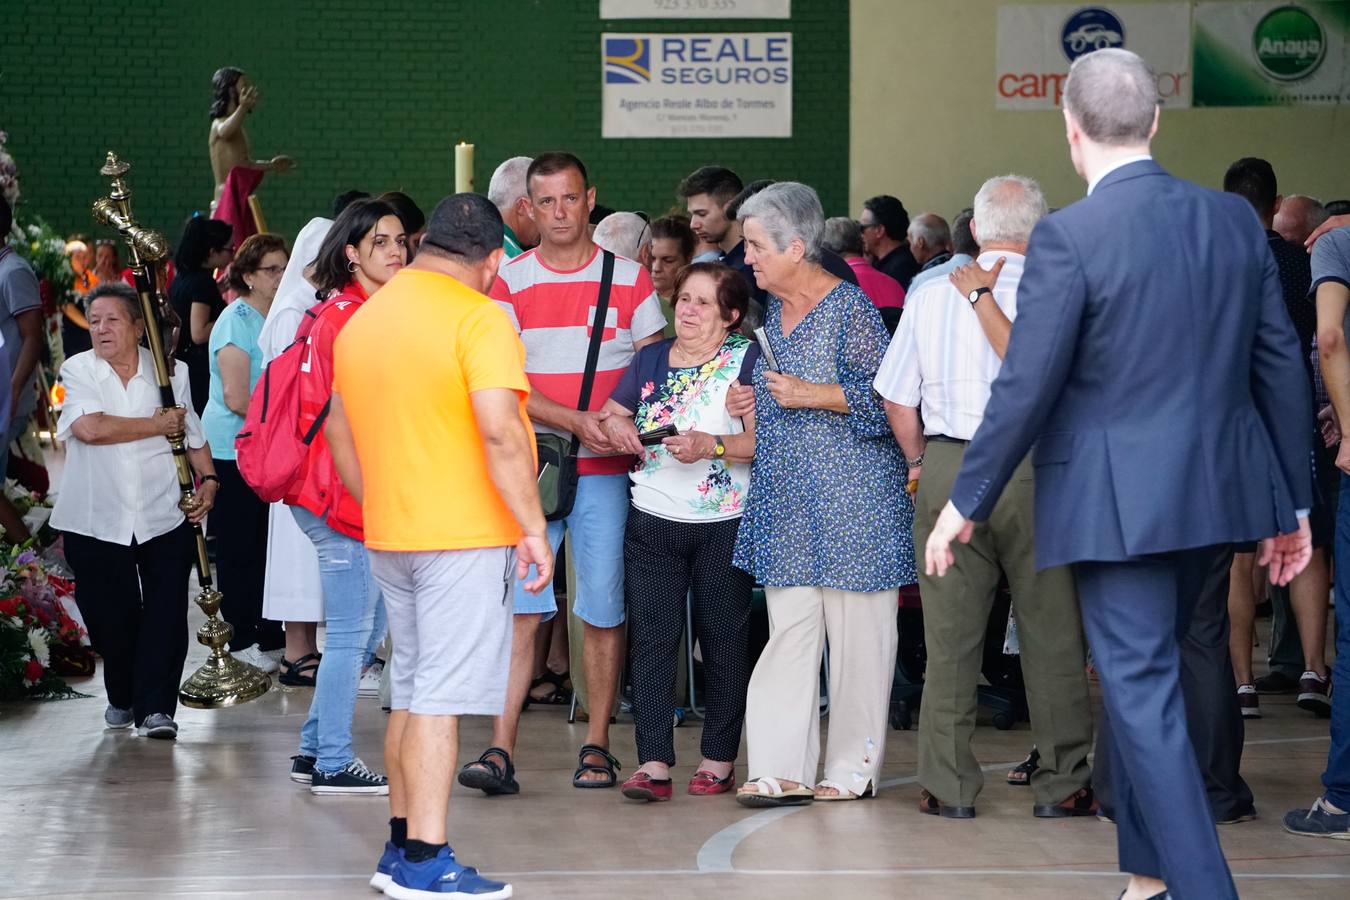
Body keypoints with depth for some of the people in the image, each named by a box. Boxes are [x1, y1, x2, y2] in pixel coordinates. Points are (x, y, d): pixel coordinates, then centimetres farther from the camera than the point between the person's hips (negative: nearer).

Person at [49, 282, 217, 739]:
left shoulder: (169, 372, 5)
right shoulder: (77, 371, -1)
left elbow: (195, 436, 16)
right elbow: (91, 428, -19)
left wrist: (207, 479, -1)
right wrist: (158, 425, -11)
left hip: (165, 518, 1)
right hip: (96, 522, -1)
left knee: (166, 616, -6)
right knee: (111, 617, 7)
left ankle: (156, 709, -3)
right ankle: (123, 698, 29)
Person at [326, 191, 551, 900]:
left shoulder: (362, 319, 12)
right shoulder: (479, 317, -12)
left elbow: (338, 430, 19)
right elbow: (499, 430, -21)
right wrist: (533, 528, -16)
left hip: (389, 536, 7)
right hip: (464, 536, -7)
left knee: (411, 694, 15)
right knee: (441, 696, -7)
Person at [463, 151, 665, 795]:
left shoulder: (629, 279, 6)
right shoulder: (509, 282, 3)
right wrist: (578, 421, -17)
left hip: (606, 470, 1)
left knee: (604, 609, 2)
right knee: (519, 607, -8)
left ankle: (596, 746, 11)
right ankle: (501, 749, -9)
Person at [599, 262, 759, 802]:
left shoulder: (746, 359, -3)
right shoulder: (651, 359, 13)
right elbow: (612, 413, 21)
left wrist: (712, 446, -24)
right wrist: (618, 428, -2)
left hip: (723, 524, -4)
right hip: (653, 520, 4)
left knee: (723, 641, 2)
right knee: (651, 637, -2)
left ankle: (719, 759, 11)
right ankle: (653, 763, -4)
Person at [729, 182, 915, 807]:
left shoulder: (848, 308, -10)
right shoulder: (775, 307, 14)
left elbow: (885, 395, -14)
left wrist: (811, 395, -17)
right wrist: (754, 401, 10)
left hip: (849, 497, -7)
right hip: (788, 503, 7)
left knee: (854, 631, 0)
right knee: (788, 630, 2)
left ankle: (853, 768, 9)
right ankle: (783, 770, 1)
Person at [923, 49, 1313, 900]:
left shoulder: (1069, 236, -13)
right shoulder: (1236, 218, 4)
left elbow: (1026, 387, -12)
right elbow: (1282, 366, 8)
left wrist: (965, 503, -1)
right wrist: (1293, 503, 16)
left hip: (1120, 502, -6)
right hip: (1219, 496, 6)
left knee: (1143, 694, -1)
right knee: (1146, 676, 21)